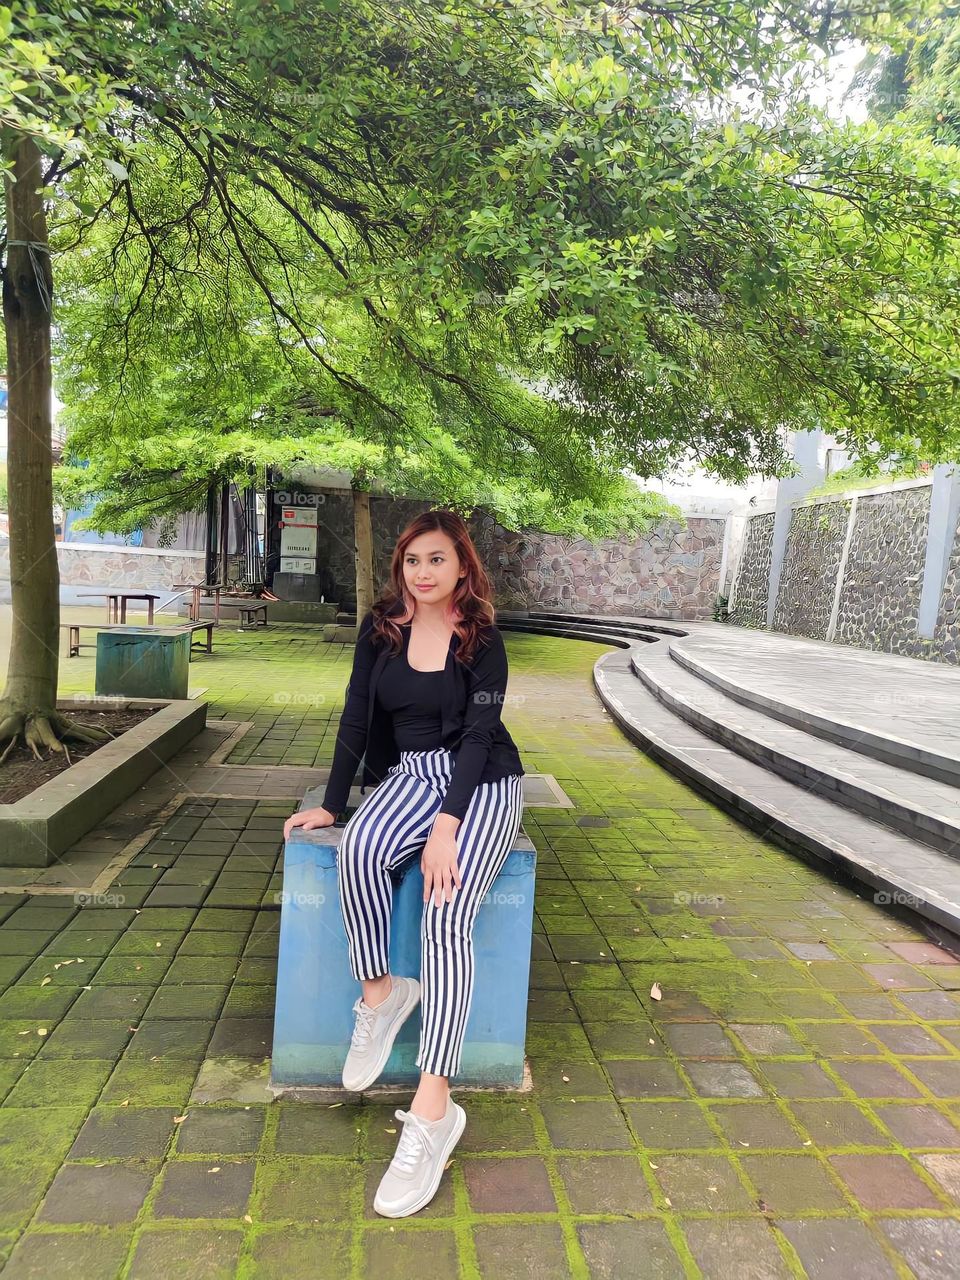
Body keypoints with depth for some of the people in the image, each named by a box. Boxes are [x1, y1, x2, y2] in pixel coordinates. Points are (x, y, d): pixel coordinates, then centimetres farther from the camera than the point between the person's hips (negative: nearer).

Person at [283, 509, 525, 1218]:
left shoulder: (483, 640, -7)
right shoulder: (381, 628, 3)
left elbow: (479, 733, -15)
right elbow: (357, 717, 5)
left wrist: (446, 827, -25)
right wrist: (332, 804, 1)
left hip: (482, 783, -3)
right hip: (410, 773, 3)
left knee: (447, 915, -26)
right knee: (360, 850, -32)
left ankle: (433, 1109, -21)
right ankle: (382, 992, -9)